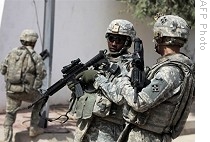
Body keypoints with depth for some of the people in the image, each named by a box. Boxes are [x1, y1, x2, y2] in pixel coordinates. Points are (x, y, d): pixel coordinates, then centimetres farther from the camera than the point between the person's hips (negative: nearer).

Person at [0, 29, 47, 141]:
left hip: (10, 90, 3)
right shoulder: (35, 56, -7)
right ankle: (34, 128, 26)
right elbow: (42, 74, -9)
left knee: (10, 115, 14)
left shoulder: (12, 53, 5)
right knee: (39, 100, 26)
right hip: (26, 91, -3)